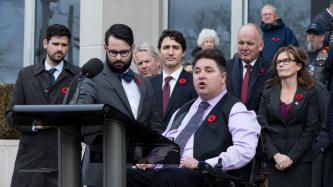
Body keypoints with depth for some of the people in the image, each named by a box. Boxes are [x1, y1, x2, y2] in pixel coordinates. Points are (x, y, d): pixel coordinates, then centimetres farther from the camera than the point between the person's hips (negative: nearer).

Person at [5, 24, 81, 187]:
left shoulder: (78, 76, 7)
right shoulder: (26, 75, 13)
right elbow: (11, 114, 10)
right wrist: (33, 124, -8)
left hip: (64, 158, -2)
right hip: (30, 156, 2)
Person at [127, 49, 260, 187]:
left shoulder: (235, 109, 6)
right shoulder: (183, 110, 29)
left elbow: (245, 150, -9)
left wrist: (202, 164, -16)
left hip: (199, 176, -5)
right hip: (161, 171, 6)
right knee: (126, 175, -25)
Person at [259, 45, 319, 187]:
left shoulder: (310, 93, 1)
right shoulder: (268, 93, 8)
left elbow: (310, 129, -4)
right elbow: (262, 127, 1)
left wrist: (292, 157, -11)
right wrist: (275, 155, -11)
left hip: (301, 160, -2)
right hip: (274, 161, 2)